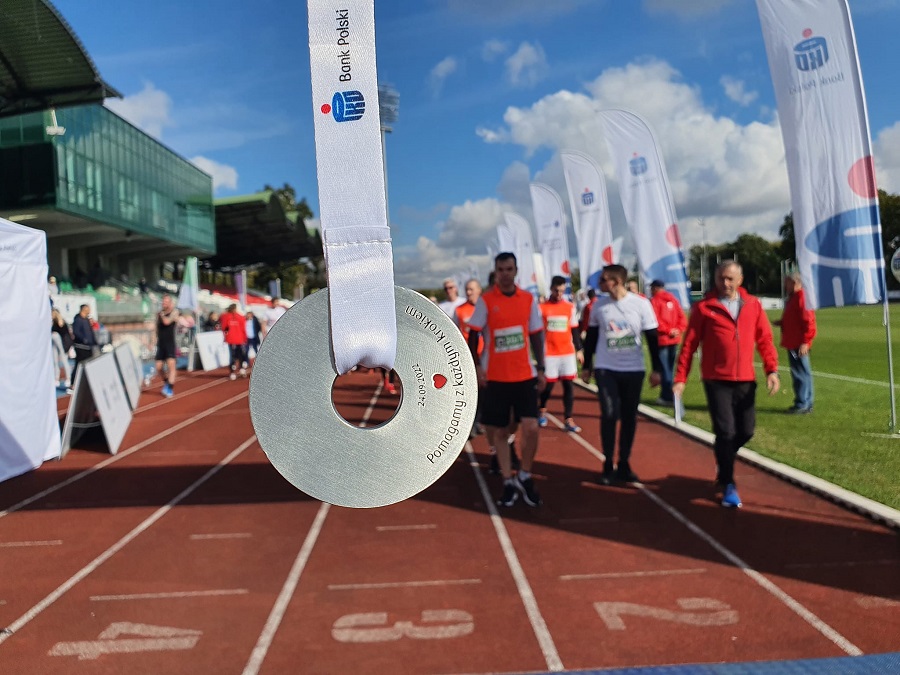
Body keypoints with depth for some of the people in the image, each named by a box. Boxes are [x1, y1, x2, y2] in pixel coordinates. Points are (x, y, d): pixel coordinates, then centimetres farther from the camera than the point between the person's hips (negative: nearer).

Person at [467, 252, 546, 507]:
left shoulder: (528, 299, 4)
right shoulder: (486, 300, -4)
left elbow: (536, 335, 9)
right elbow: (473, 334, -3)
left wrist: (541, 368, 5)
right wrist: (476, 365, -12)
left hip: (525, 375, 1)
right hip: (496, 377, -1)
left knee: (531, 427, -8)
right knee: (499, 431, 5)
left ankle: (525, 477, 14)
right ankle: (508, 482, 18)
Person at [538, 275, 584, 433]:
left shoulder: (570, 307, 6)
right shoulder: (542, 307, -2)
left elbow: (574, 330, 11)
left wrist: (579, 350, 6)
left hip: (568, 353, 2)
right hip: (549, 353, -2)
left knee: (569, 385, 0)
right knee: (548, 384, 2)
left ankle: (569, 420, 5)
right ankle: (542, 410, 31)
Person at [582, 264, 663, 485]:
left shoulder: (641, 303, -8)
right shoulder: (599, 305, -1)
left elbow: (652, 338, -2)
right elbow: (591, 337, 9)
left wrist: (656, 369, -3)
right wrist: (586, 366, 10)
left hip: (634, 370, 0)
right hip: (605, 369, 0)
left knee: (629, 418, 7)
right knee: (609, 415, -7)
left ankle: (624, 464, 20)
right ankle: (608, 465, 5)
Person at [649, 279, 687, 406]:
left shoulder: (654, 301, -8)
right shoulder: (673, 299, 12)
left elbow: (655, 321, -18)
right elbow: (682, 317, 6)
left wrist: (668, 331, -12)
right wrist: (678, 330, -3)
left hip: (662, 339, -7)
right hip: (674, 340, 7)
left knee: (665, 368, -3)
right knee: (671, 368, 13)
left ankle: (669, 397, -3)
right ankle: (665, 395, 21)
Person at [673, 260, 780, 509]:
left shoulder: (753, 305, 6)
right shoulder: (704, 307, -3)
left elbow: (765, 339, 7)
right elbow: (689, 344, -3)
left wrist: (772, 369, -5)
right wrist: (680, 378, -7)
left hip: (745, 380, 4)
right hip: (716, 380, -3)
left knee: (746, 430, 9)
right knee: (726, 431, -5)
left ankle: (723, 460, 38)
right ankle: (728, 485, 10)